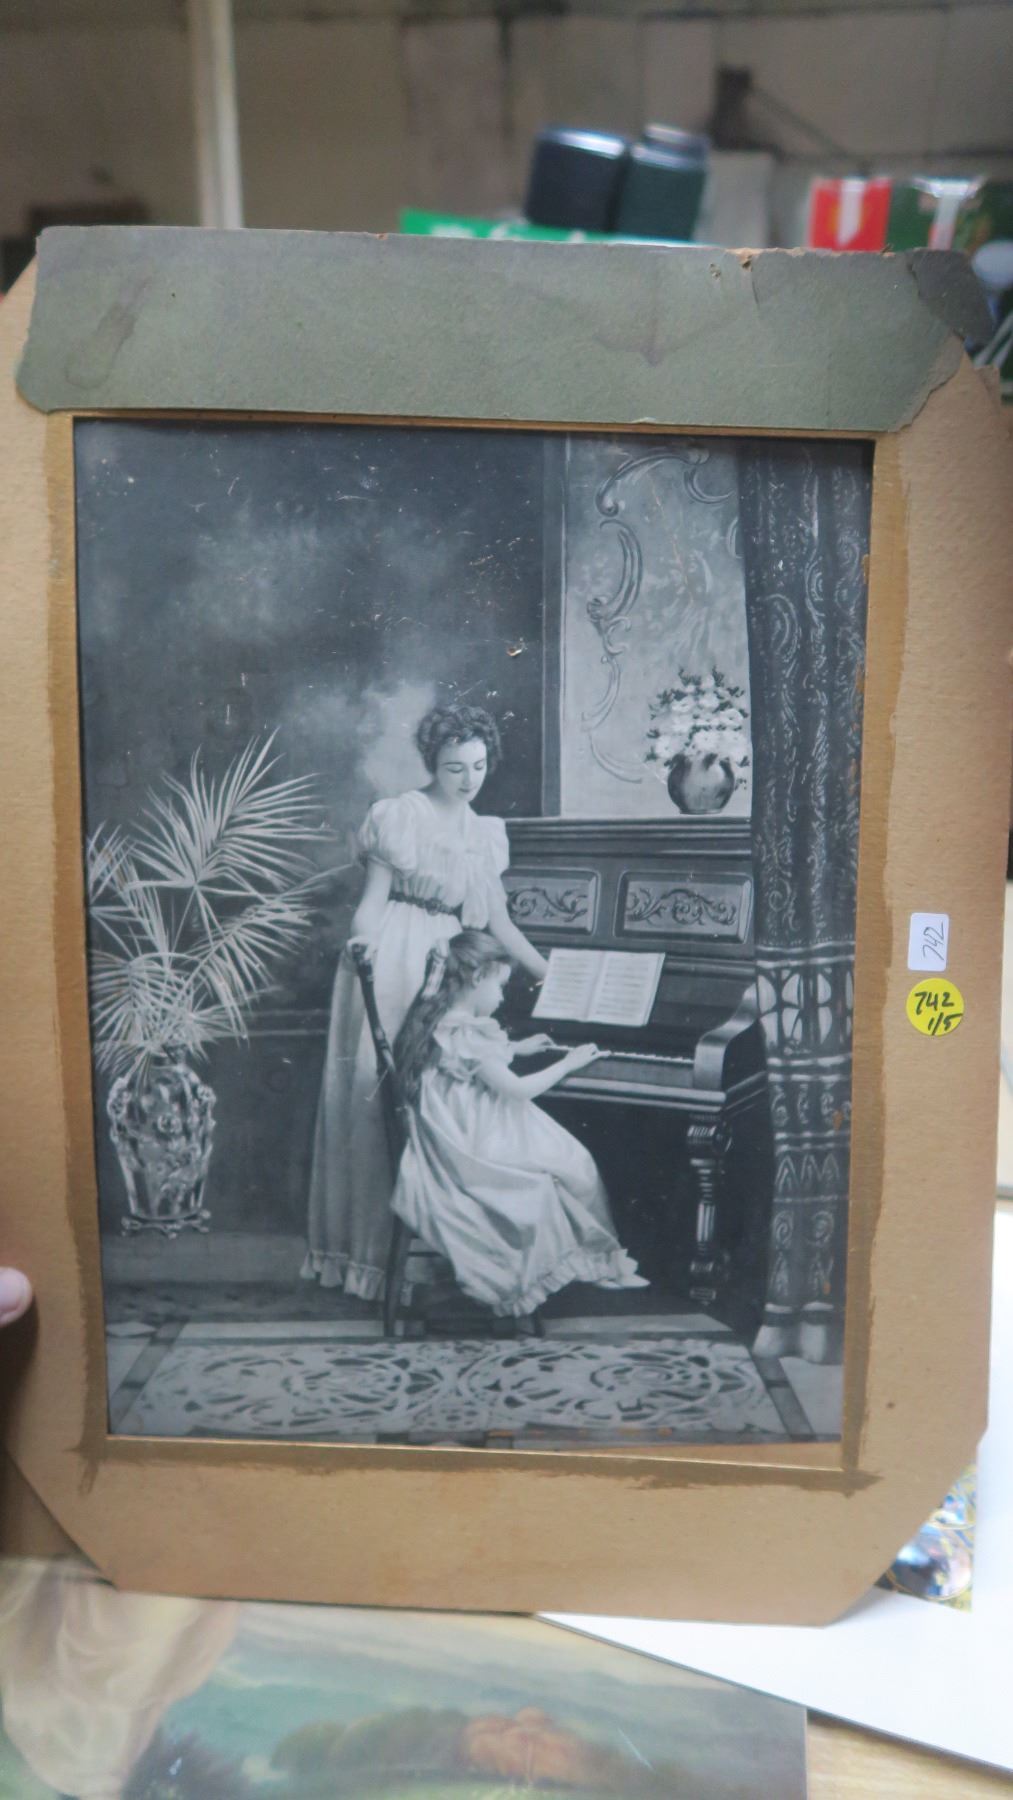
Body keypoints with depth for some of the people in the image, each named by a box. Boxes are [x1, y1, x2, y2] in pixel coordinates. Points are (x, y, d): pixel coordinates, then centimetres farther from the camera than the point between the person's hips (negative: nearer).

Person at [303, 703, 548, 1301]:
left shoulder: (487, 834, 16)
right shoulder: (399, 815, -1)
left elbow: (496, 922, 18)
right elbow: (373, 898, -5)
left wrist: (555, 975, 16)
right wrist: (360, 946, -25)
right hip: (390, 965, -5)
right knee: (374, 1092, -5)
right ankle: (367, 1245, 4)